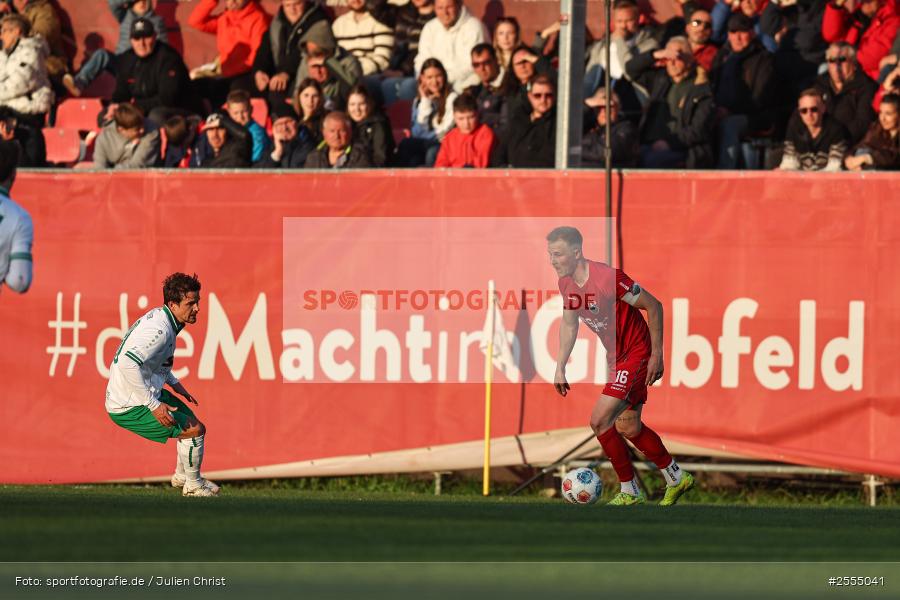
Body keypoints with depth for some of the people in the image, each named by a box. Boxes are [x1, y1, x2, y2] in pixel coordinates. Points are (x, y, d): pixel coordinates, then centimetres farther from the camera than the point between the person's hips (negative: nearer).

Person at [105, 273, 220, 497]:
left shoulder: (160, 317, 5)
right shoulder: (160, 330, -27)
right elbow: (127, 363, -38)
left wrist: (174, 383, 16)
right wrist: (154, 405, -34)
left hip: (146, 394, 10)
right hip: (128, 408, -10)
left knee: (189, 418, 25)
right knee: (196, 430, -9)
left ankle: (182, 475, 43)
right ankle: (193, 486, 11)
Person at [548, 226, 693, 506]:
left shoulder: (607, 278, -27)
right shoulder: (566, 283, -1)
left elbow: (654, 306, -20)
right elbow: (569, 324, 16)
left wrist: (656, 354, -17)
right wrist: (559, 368, 12)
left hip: (637, 356, -9)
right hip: (616, 357, 9)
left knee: (599, 421, -14)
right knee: (627, 428, 15)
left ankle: (629, 491, 0)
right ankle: (677, 478, 33)